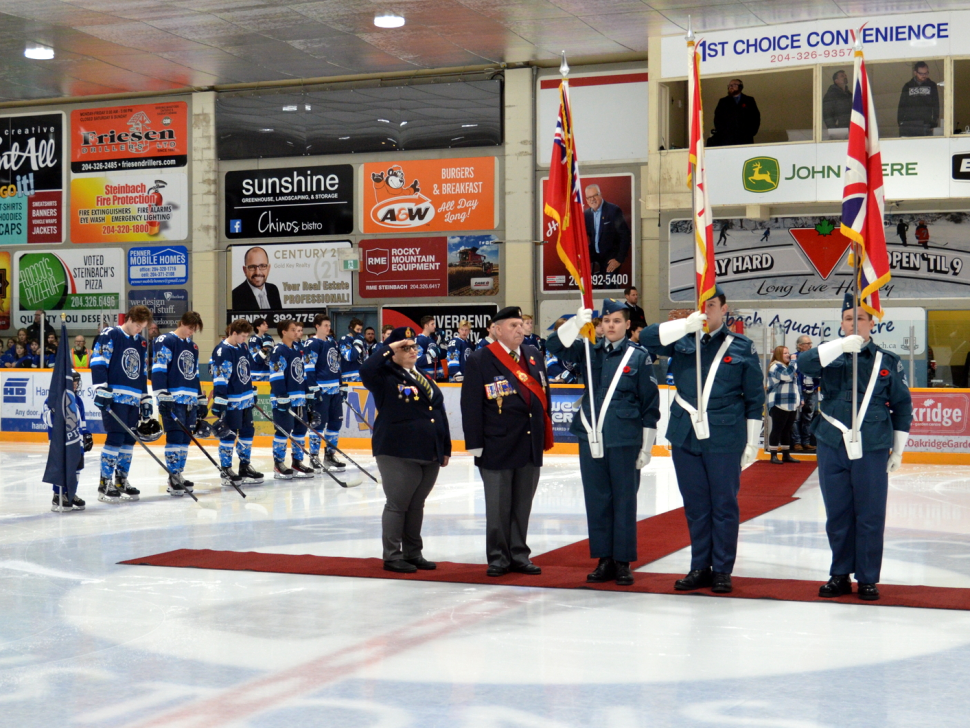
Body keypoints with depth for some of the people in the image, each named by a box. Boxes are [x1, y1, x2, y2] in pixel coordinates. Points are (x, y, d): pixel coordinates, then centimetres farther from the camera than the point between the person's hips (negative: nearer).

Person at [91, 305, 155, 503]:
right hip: (114, 397, -7)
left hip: (133, 399, 7)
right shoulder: (110, 336, -5)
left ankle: (121, 480, 18)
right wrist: (101, 390, -19)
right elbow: (97, 363, -12)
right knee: (116, 437, -13)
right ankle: (105, 483, -8)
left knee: (129, 440, 8)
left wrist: (146, 401, 20)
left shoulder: (142, 343, 18)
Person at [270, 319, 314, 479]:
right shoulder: (279, 351, -11)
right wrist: (282, 398, -21)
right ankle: (278, 465, 2)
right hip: (284, 398, -8)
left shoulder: (297, 350, 14)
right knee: (284, 430, -6)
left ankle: (297, 462, 19)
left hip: (299, 398, 8)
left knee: (301, 429, 10)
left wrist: (307, 394, 17)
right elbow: (276, 376, -17)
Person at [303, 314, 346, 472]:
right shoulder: (312, 344, -9)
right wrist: (313, 390, -19)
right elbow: (309, 369, -14)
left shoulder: (332, 342, 15)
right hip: (320, 390, -8)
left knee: (336, 422, 10)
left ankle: (330, 455, 19)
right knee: (319, 423, -6)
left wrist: (341, 385, 19)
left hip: (335, 389, 8)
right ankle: (314, 457, 2)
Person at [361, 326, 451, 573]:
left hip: (430, 454, 7)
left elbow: (440, 412, 18)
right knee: (397, 505, 0)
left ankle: (413, 553, 24)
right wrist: (388, 348, -18)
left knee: (416, 505, 14)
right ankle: (392, 556, 9)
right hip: (398, 455, -7)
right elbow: (366, 370, -28)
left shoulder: (425, 378, 16)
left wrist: (446, 448, 15)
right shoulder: (386, 378, -5)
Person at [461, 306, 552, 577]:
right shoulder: (479, 361, -7)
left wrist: (544, 436, 12)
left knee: (522, 505, 12)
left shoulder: (534, 356, 10)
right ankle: (498, 557, 16)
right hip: (497, 449, -5)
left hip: (530, 446, 5)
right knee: (498, 507, 5)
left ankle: (518, 555, 22)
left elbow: (543, 396, 15)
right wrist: (475, 444, -11)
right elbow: (471, 406, -8)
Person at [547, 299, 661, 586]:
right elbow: (557, 346, -1)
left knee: (624, 501, 3)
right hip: (591, 438, 4)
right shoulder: (590, 352, 9)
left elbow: (650, 404, 0)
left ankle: (623, 562, 11)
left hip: (625, 441, -3)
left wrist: (647, 446, -3)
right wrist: (577, 322, -19)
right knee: (597, 500, 7)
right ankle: (604, 560, 16)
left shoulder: (639, 357, -1)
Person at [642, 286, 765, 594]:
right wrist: (687, 324, -17)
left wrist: (752, 443, 2)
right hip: (685, 438, 3)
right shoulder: (682, 341, 9)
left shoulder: (742, 347, 4)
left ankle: (722, 570, 12)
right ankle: (700, 568, 19)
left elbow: (754, 399, 5)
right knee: (695, 505, 10)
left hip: (724, 439, -3)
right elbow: (647, 337, -6)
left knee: (723, 504, 2)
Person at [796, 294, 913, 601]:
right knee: (837, 515, 8)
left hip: (872, 451, -1)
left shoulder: (888, 362, 5)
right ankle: (840, 574, 20)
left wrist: (898, 449, 8)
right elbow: (805, 363, -15)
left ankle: (868, 579, 13)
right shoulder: (831, 354, 6)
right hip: (832, 448, 1)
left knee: (870, 516, 1)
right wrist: (842, 346, -25)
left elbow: (902, 407, 9)